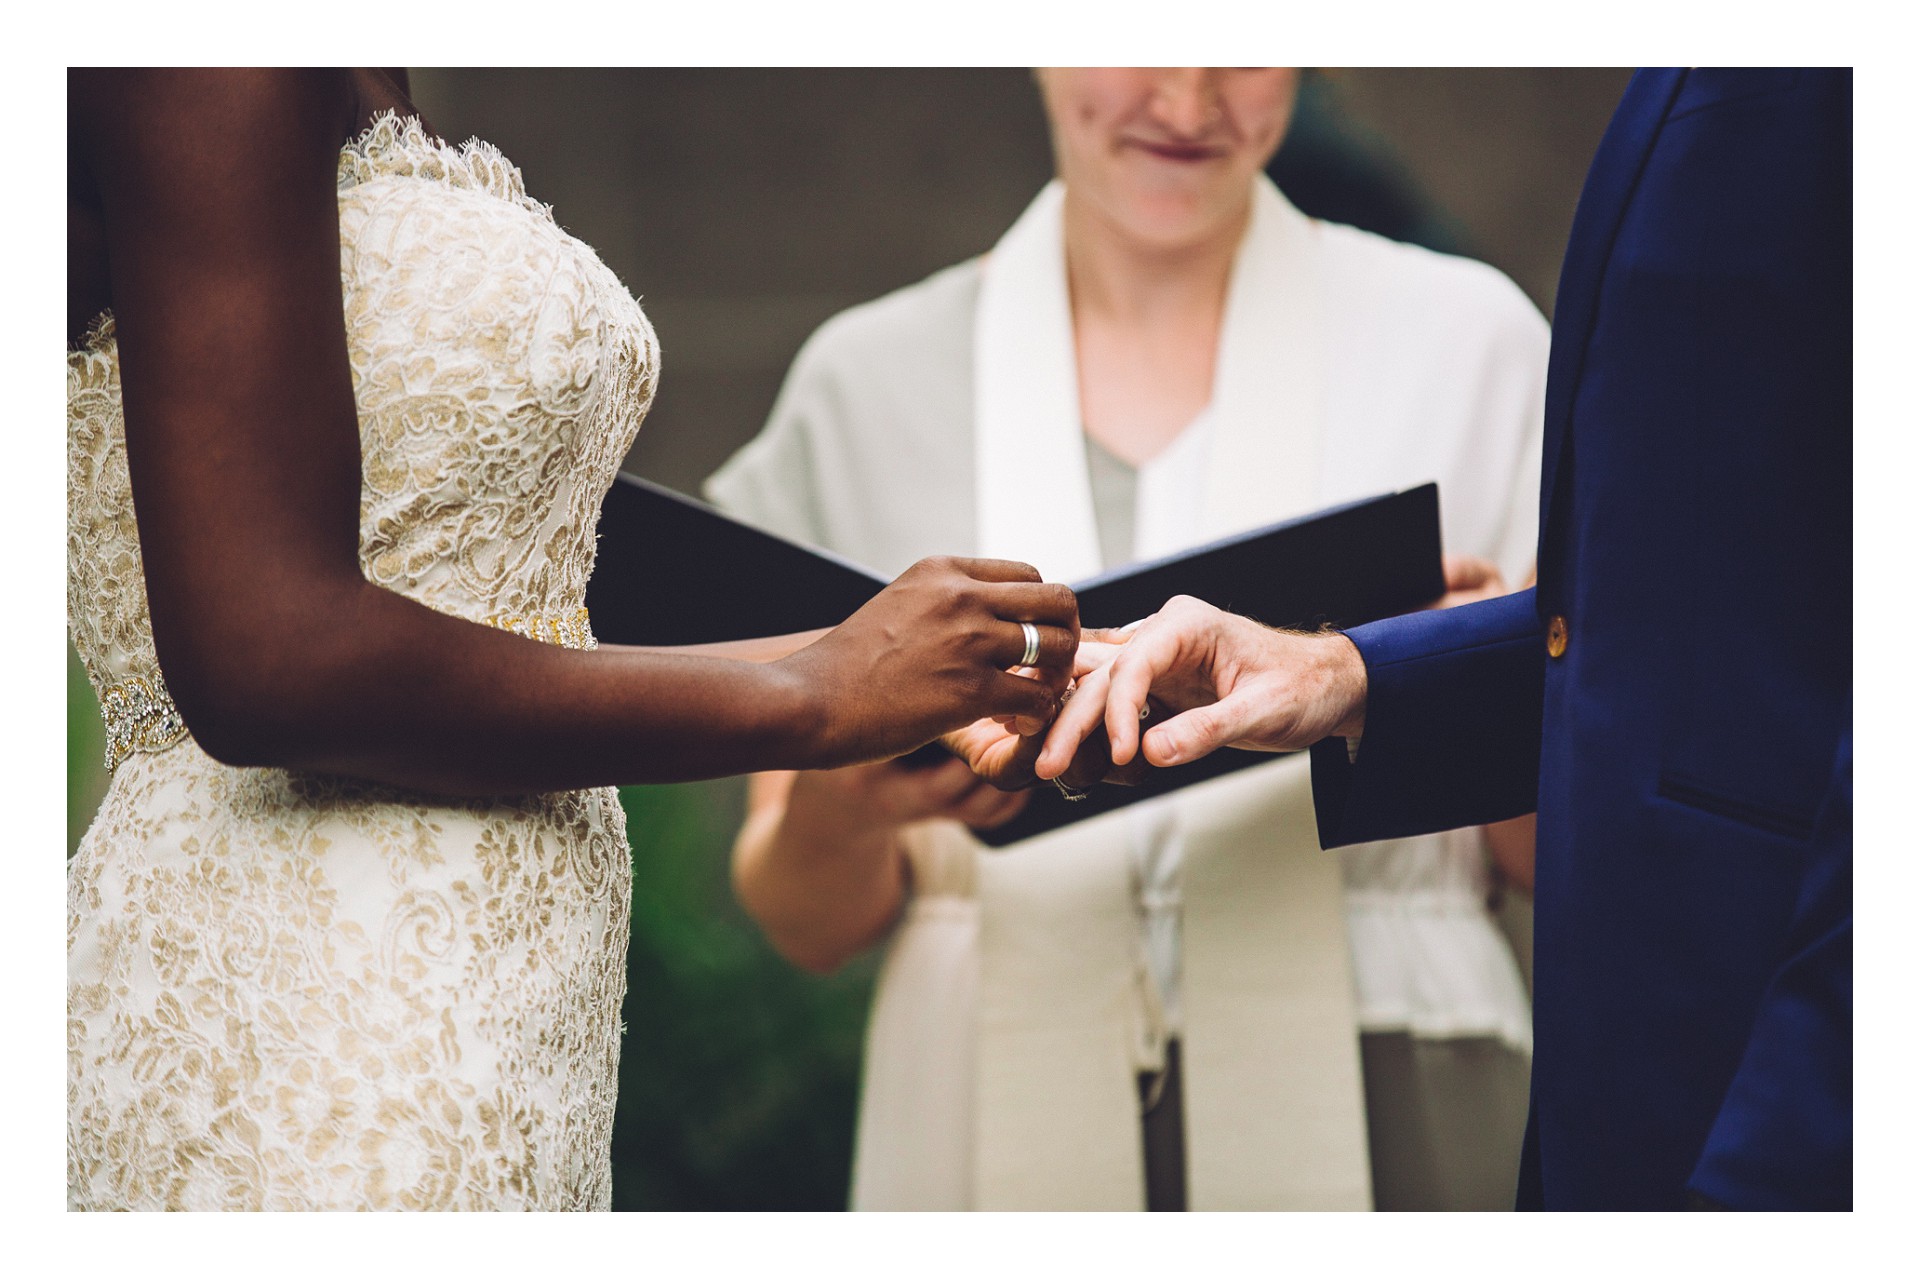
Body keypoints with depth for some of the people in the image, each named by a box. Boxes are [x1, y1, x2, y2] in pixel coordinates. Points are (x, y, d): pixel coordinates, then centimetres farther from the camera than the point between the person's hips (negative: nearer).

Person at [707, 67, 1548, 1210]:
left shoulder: (1469, 339, 7)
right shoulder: (865, 382, 10)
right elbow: (809, 929, 7)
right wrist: (832, 822, -15)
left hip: (1377, 1120, -1)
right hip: (1006, 1146, 2)